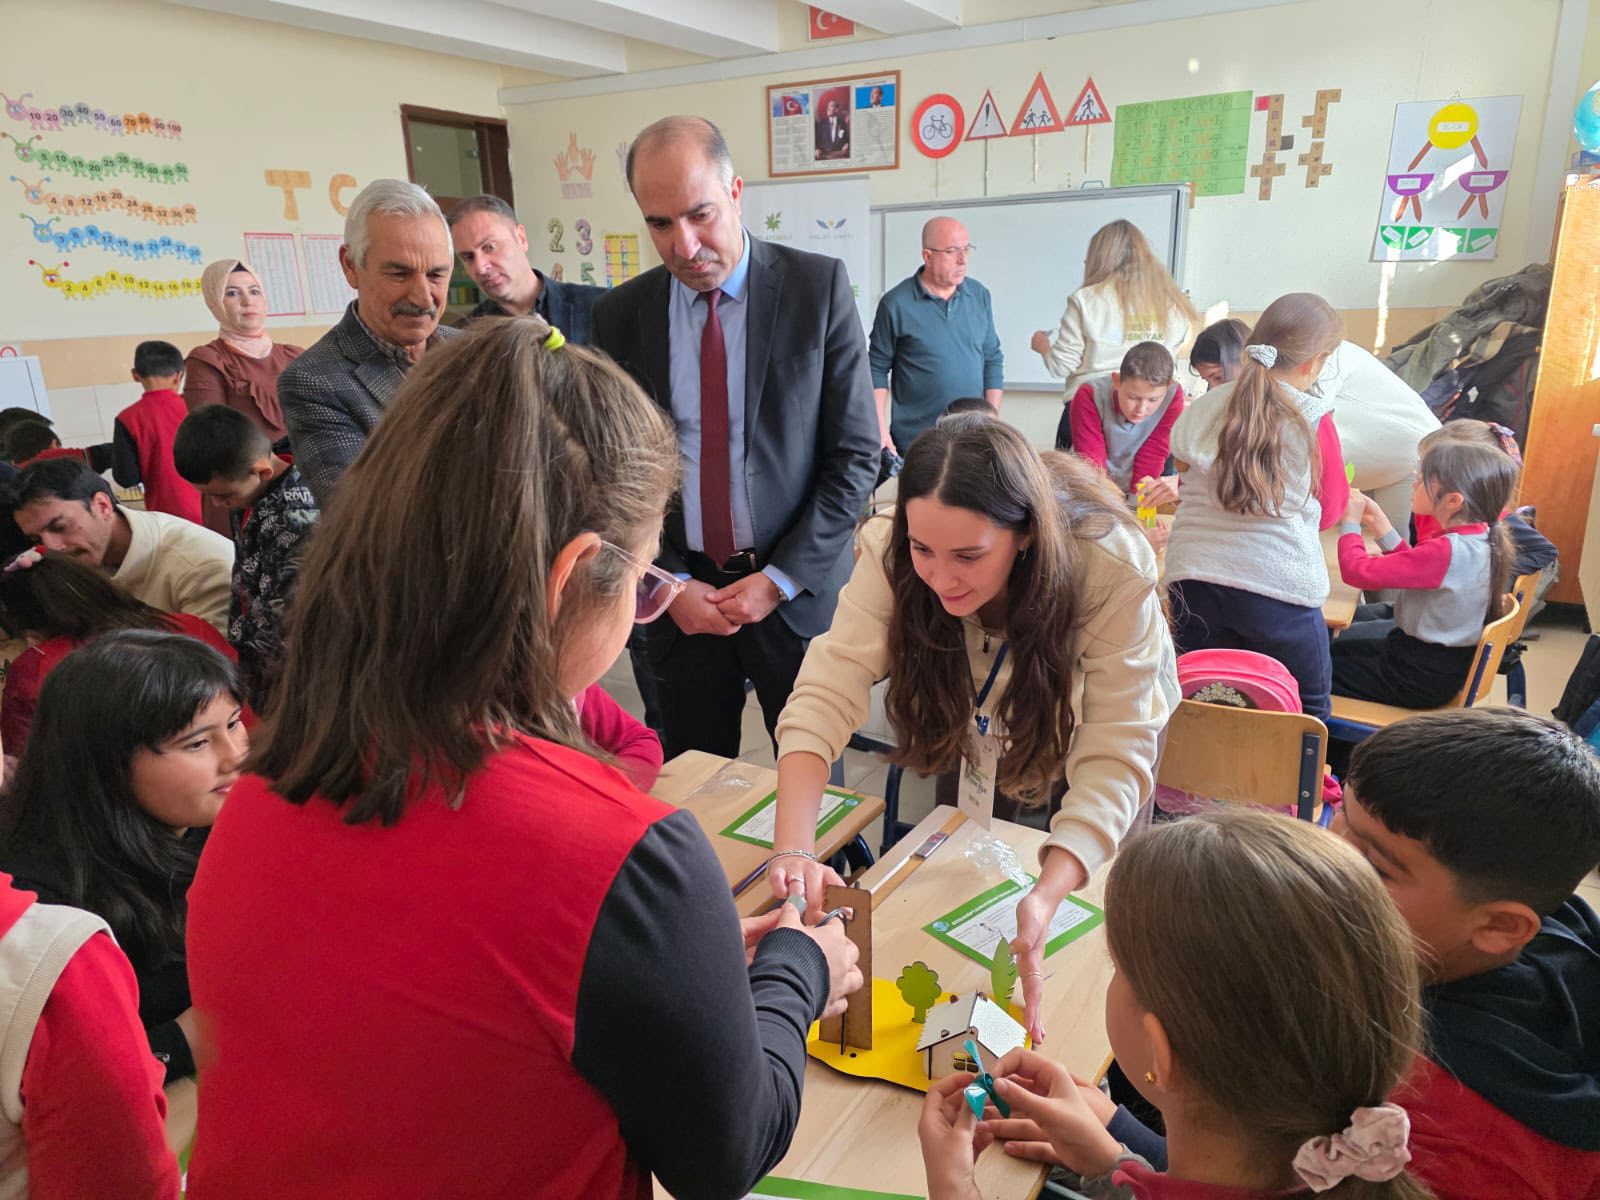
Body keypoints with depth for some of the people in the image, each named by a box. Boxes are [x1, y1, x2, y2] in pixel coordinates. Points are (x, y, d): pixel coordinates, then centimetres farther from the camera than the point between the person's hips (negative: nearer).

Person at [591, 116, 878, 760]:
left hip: (799, 589, -2)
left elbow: (856, 455, -6)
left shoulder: (818, 286, -5)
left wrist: (780, 579, -10)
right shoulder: (619, 314, 2)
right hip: (678, 597, 2)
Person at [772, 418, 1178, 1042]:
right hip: (978, 729, 2)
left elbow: (1114, 756, -40)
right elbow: (828, 693, -39)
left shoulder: (1114, 568, -39)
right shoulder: (890, 548, -34)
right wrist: (793, 851, -52)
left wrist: (1046, 898, -54)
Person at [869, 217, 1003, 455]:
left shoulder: (980, 295, 5)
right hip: (915, 443, -3)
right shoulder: (896, 303, -7)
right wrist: (880, 431, -9)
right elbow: (877, 368, -3)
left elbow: (992, 360, 11)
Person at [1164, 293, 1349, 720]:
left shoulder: (1205, 408, 3)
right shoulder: (1314, 421, -5)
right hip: (1279, 585, -3)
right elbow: (1330, 510, 7)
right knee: (1305, 718, 15)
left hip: (1193, 578, 4)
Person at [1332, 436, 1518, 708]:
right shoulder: (1482, 539, -4)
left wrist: (1351, 522, -16)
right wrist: (1379, 525, 0)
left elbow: (1359, 571, -33)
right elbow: (1417, 568, 8)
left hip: (1420, 678, -9)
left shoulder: (1445, 550, -34)